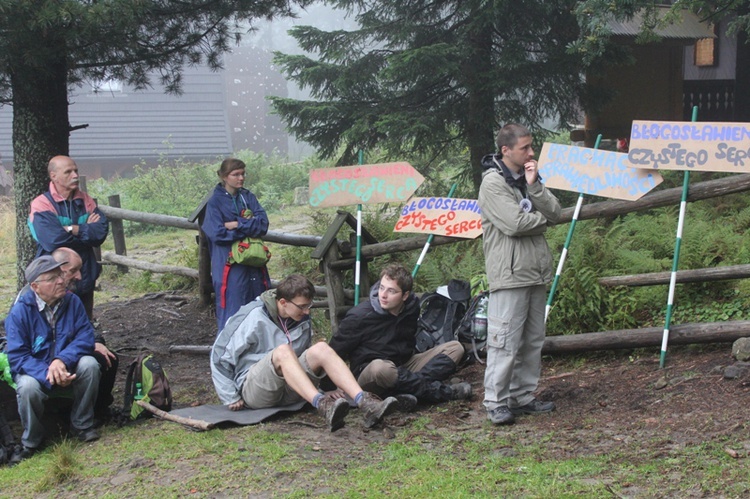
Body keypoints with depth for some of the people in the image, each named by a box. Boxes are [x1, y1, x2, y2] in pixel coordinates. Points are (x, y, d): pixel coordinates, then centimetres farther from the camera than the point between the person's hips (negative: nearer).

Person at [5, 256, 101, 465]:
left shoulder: (72, 302, -8)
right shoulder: (20, 312, -16)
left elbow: (85, 336, -13)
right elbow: (17, 357, -18)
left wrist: (62, 360, -31)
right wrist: (48, 376, -32)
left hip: (68, 369, 3)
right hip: (35, 371, -2)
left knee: (89, 364, -28)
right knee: (28, 387, -35)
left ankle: (82, 425, -6)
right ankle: (30, 441, -7)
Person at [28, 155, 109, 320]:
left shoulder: (86, 201, 5)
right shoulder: (42, 204, -10)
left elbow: (102, 230, -7)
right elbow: (53, 239, -22)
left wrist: (73, 230, -18)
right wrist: (87, 230, -10)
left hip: (85, 279, 5)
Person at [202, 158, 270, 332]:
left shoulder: (248, 197, 9)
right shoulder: (215, 202, -5)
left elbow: (263, 223, -3)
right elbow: (217, 234, -14)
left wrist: (238, 225, -16)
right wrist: (249, 228, -8)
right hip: (229, 264, -5)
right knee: (232, 310, -2)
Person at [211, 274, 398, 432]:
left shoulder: (303, 322, 10)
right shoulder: (254, 317, -9)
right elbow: (219, 357, -6)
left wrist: (322, 390, 12)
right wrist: (231, 399, -9)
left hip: (288, 392, 5)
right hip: (252, 388, -5)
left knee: (321, 349, -19)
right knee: (283, 351, -34)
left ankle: (364, 402, -38)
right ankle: (323, 406, -54)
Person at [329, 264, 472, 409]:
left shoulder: (412, 306, -1)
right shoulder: (359, 316, -15)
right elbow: (336, 350, -9)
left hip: (402, 370, 6)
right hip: (367, 374, -6)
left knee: (455, 348, -7)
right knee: (379, 368, -43)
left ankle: (412, 389, -31)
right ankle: (441, 391, -29)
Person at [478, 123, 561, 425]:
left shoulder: (528, 178, 16)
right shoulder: (493, 183, -10)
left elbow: (555, 213, 5)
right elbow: (514, 224, -20)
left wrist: (534, 186, -8)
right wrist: (542, 218, -2)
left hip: (536, 273, 9)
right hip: (509, 274, -8)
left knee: (533, 340, 12)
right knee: (505, 341, -8)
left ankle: (523, 397, 20)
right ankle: (496, 403, -2)